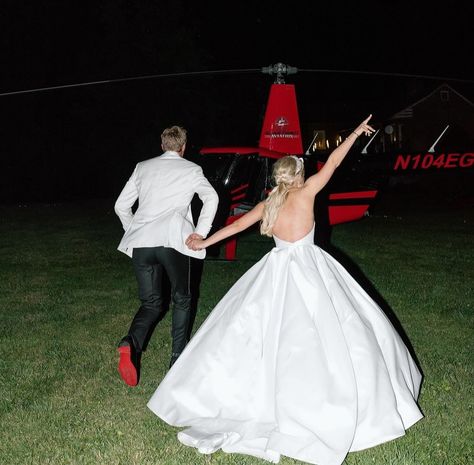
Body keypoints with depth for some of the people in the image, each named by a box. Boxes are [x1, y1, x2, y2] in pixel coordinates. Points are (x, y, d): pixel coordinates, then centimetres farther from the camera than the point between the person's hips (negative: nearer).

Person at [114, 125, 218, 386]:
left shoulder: (143, 167, 19)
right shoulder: (191, 170, 11)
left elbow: (121, 205, 18)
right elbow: (211, 198, -4)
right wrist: (200, 232, -3)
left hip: (140, 243, 3)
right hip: (172, 242, -3)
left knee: (151, 303, 14)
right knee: (182, 300, 18)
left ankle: (131, 343, -15)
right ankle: (178, 359, 17)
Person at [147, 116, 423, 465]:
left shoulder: (268, 204, 5)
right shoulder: (304, 194, -8)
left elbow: (237, 225, 10)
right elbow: (332, 163, -4)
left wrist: (204, 242, 21)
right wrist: (356, 132, 5)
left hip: (277, 271, 5)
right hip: (307, 270, -5)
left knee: (258, 328, 14)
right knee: (328, 332, 4)